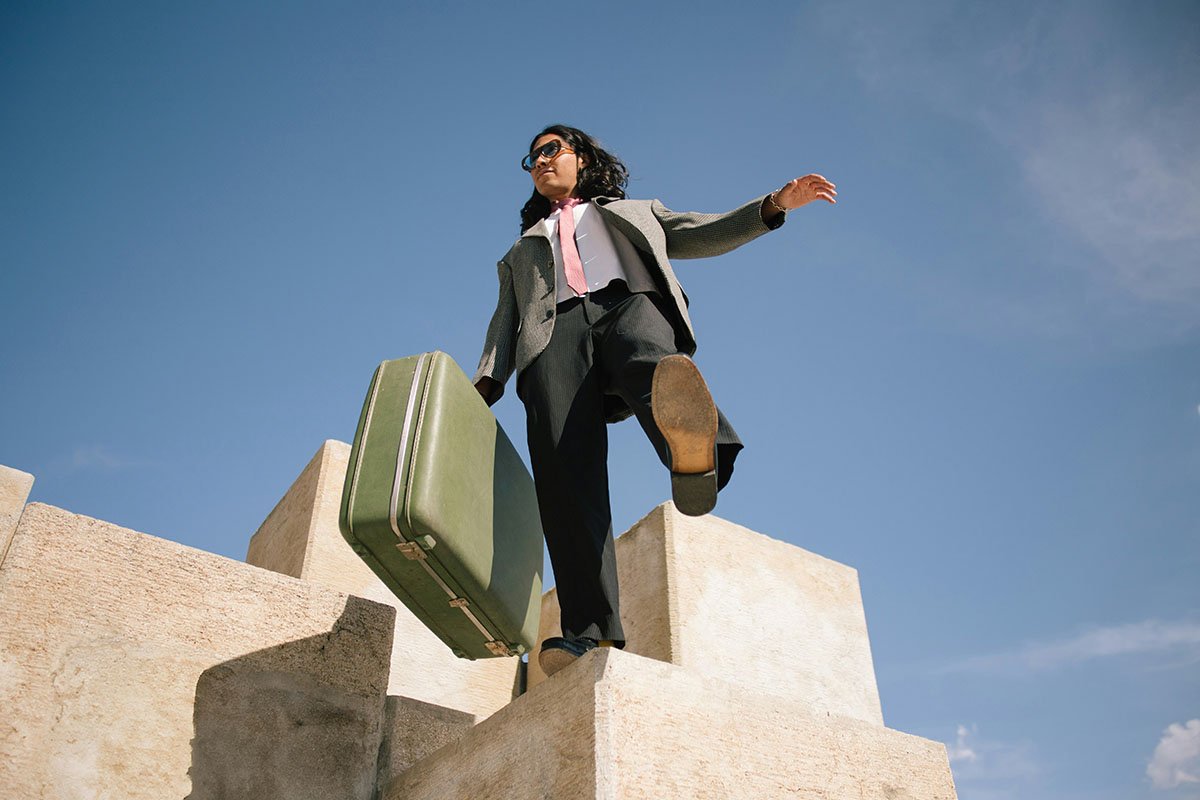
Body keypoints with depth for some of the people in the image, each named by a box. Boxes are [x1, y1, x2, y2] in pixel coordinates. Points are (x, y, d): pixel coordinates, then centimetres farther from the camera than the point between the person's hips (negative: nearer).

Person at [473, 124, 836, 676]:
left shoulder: (633, 213, 40)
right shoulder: (521, 251, 41)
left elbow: (703, 235, 26)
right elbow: (505, 321, 26)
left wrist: (774, 203, 10)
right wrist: (484, 382, 6)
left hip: (629, 303, -1)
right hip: (553, 333, 2)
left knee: (648, 356, -41)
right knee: (564, 467, -27)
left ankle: (695, 450, -75)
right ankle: (589, 632, -39)